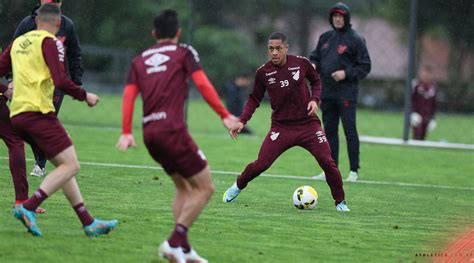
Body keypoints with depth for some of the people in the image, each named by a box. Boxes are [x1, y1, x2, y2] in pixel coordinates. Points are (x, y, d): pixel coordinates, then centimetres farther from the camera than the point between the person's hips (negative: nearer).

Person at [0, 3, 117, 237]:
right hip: (38, 112, -8)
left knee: (64, 165, 12)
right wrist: (85, 96, -2)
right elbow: (60, 81, -15)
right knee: (71, 165, -9)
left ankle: (88, 222, 10)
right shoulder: (50, 42, -5)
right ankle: (28, 207, -22)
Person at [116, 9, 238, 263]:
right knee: (205, 187, 1)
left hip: (150, 133, 6)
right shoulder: (184, 53, 6)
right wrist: (225, 116, -7)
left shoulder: (138, 61, 18)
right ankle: (174, 243, -11)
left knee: (183, 187, 21)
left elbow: (129, 94, 7)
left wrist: (126, 133, 1)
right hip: (172, 129, -6)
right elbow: (202, 83, -7)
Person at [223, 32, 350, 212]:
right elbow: (254, 99, 6)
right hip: (281, 127, 0)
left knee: (328, 163, -9)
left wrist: (315, 99, -5)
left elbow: (316, 81, 13)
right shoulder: (263, 72, -5)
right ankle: (238, 187, 20)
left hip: (308, 125, 0)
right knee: (260, 164, -9)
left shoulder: (301, 63, -5)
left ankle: (340, 202, 10)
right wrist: (242, 121, -6)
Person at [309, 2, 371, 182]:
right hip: (327, 92, 6)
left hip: (346, 92, -6)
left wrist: (346, 73, -17)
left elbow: (365, 66, -5)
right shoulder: (325, 38, 12)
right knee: (329, 130, 9)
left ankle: (354, 171, -3)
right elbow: (315, 57, 21)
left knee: (350, 130, -7)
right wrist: (313, 65, -2)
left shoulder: (355, 40, -5)